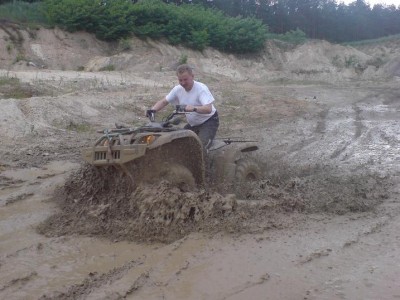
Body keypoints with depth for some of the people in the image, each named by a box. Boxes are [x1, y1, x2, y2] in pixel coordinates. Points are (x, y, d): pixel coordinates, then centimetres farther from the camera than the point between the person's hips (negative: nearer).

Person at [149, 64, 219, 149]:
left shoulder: (201, 88, -23)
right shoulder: (178, 89, -5)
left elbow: (208, 109, -36)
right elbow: (163, 102, 4)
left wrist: (194, 108, -55)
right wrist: (152, 110, -16)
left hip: (208, 121, -7)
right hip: (193, 124, 7)